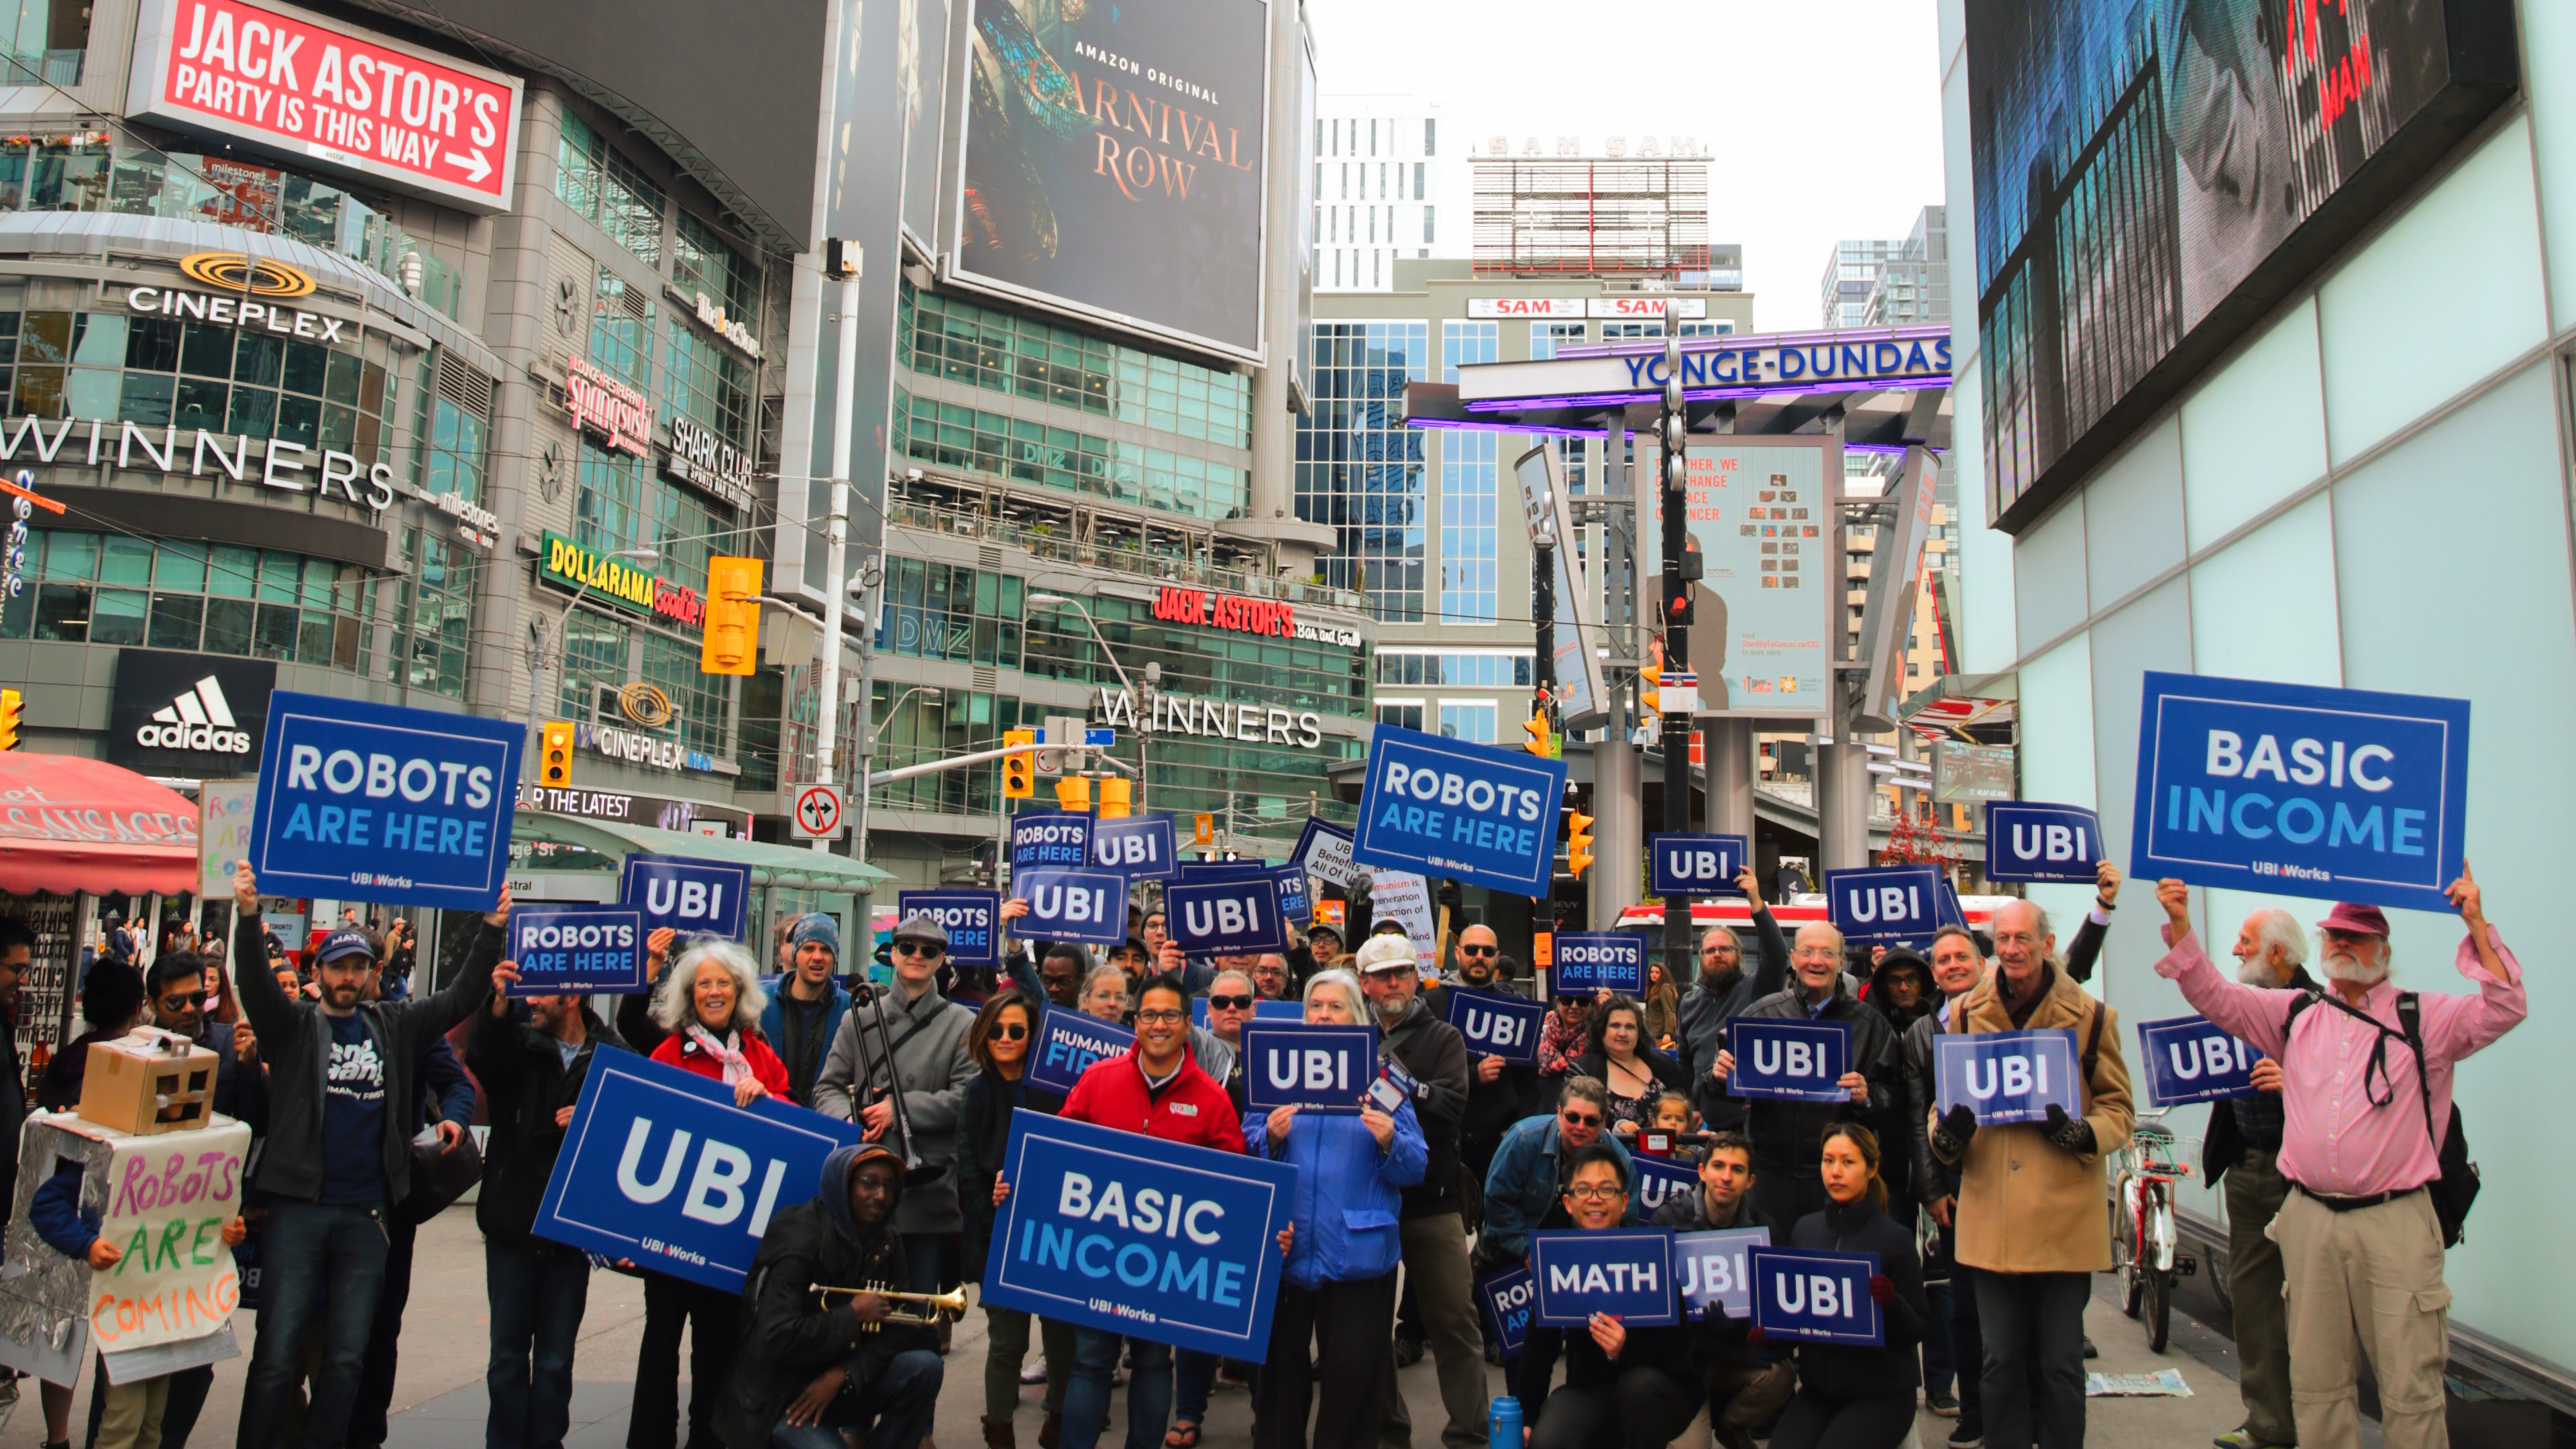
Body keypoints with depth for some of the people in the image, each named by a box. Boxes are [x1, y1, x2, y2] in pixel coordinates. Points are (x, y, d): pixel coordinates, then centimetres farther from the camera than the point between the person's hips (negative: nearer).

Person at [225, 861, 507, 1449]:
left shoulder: (395, 1025, 9)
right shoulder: (294, 1025, 2)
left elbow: (462, 997, 6)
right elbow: (256, 984, -14)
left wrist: (492, 931, -6)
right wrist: (249, 916, -30)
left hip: (367, 1214, 3)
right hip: (297, 1208, -2)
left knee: (347, 1358, 8)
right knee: (277, 1355, 1)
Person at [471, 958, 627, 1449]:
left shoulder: (613, 1055, -5)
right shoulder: (518, 1044, 0)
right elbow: (481, 1061, -20)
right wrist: (497, 1006, -35)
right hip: (512, 1224, 1)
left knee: (556, 1357, 8)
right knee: (507, 1353, 8)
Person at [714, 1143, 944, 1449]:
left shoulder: (887, 1242, 2)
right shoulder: (801, 1238, -18)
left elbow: (903, 1327, -4)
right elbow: (775, 1340, -28)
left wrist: (843, 1373, -17)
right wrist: (853, 1316, -19)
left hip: (839, 1386, 6)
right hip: (778, 1397, -6)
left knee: (925, 1367, -16)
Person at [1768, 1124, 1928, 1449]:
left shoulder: (1895, 1238, -8)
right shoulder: (1805, 1230, 4)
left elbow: (1916, 1330, -6)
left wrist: (1890, 1302, -26)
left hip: (1881, 1391, -3)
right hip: (1817, 1387, 3)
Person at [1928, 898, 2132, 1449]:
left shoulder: (2091, 1016, 1)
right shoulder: (1965, 1014, 8)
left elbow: (2117, 1108, 5)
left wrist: (2077, 1131, -16)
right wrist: (1948, 1133, -8)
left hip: (2064, 1215, -2)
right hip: (1992, 1215, 2)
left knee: (2061, 1365, 7)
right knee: (1999, 1363, 9)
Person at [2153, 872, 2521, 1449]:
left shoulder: (2424, 1018, 3)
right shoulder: (2294, 1014, 12)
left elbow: (2503, 1009, -9)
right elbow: (2211, 994, 9)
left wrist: (2476, 925, -16)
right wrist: (2180, 923, -2)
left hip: (2395, 1222, -3)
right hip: (2310, 1221, 3)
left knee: (2411, 1386, -1)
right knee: (2316, 1382, 10)